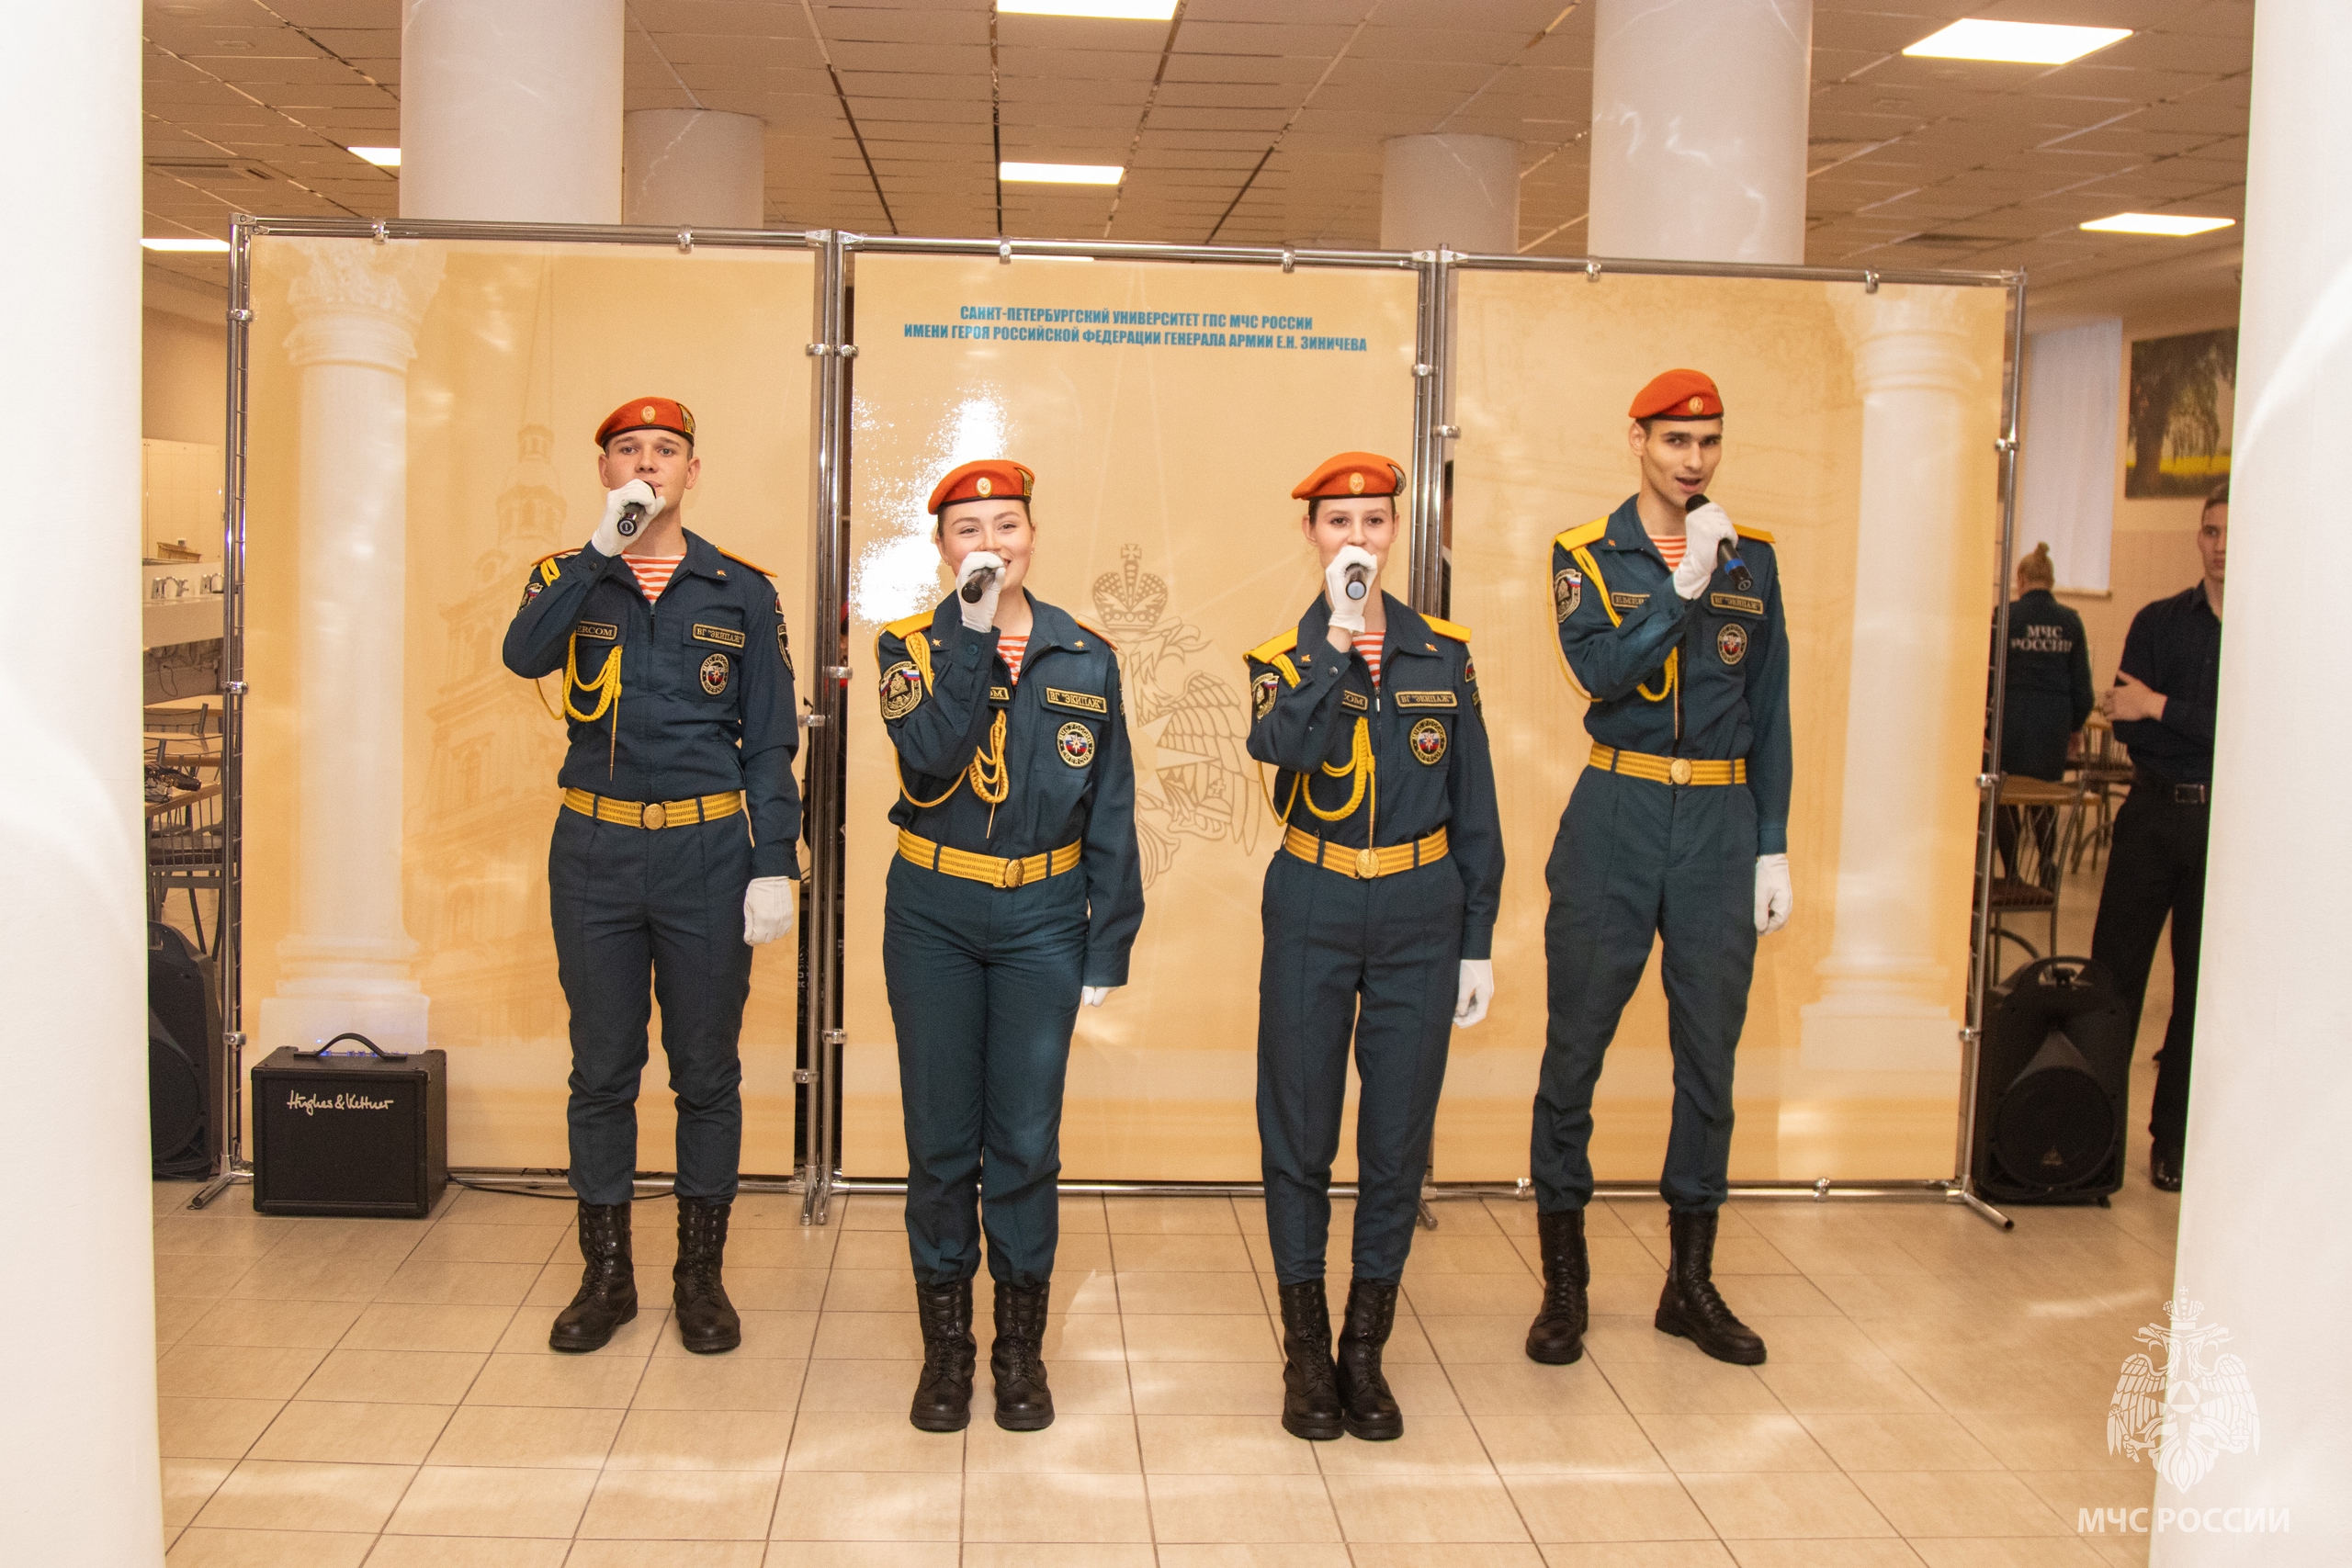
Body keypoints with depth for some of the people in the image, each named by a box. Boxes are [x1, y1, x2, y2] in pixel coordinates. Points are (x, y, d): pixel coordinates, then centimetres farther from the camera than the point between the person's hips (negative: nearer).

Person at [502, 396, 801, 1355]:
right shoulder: (570, 579, 7)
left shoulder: (741, 591, 4)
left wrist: (775, 866, -5)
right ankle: (605, 1276, 24)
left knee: (705, 1073, 7)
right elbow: (523, 654, -16)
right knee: (601, 1070, 9)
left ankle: (700, 1275, 22)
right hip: (594, 852, 1)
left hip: (707, 852, -1)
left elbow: (770, 741, 2)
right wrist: (605, 548, -22)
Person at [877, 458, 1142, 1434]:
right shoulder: (914, 648, -1)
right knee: (941, 1140, 7)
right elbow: (929, 760, -21)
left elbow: (1111, 813, 4)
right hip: (933, 917, 0)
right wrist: (974, 636, -24)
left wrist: (1110, 945, 2)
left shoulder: (1086, 658, 2)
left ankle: (1021, 1345, 23)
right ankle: (946, 1344, 23)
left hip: (1043, 920, 0)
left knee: (1026, 1142, 6)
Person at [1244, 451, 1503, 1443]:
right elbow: (1280, 747, -23)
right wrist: (1339, 640, -25)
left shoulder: (1443, 653, 6)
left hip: (1420, 914, 1)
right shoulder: (1284, 659, 1)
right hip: (1312, 912, -1)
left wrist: (1478, 941, 6)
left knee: (1399, 1136, 6)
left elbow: (1474, 808, 8)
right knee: (1300, 1131, 5)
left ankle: (1366, 1350, 21)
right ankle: (1306, 1353, 20)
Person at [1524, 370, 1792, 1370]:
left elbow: (1769, 714, 11)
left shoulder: (1751, 559, 9)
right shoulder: (1587, 555, 1)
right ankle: (1563, 1280, 16)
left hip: (1720, 824, 3)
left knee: (1709, 1054, 9)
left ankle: (1691, 1283, 23)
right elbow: (1601, 673, -15)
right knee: (1576, 1049, 1)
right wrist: (1683, 585, -21)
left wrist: (1772, 846, 8)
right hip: (1615, 818, -3)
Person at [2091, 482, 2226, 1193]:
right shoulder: (2159, 621, 6)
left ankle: (2173, 1137, 17)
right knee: (2114, 973, 1)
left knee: (2201, 986, 6)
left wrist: (2162, 708, -15)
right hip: (2153, 812, 1)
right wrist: (2203, 726, -15)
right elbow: (2126, 725, -1)